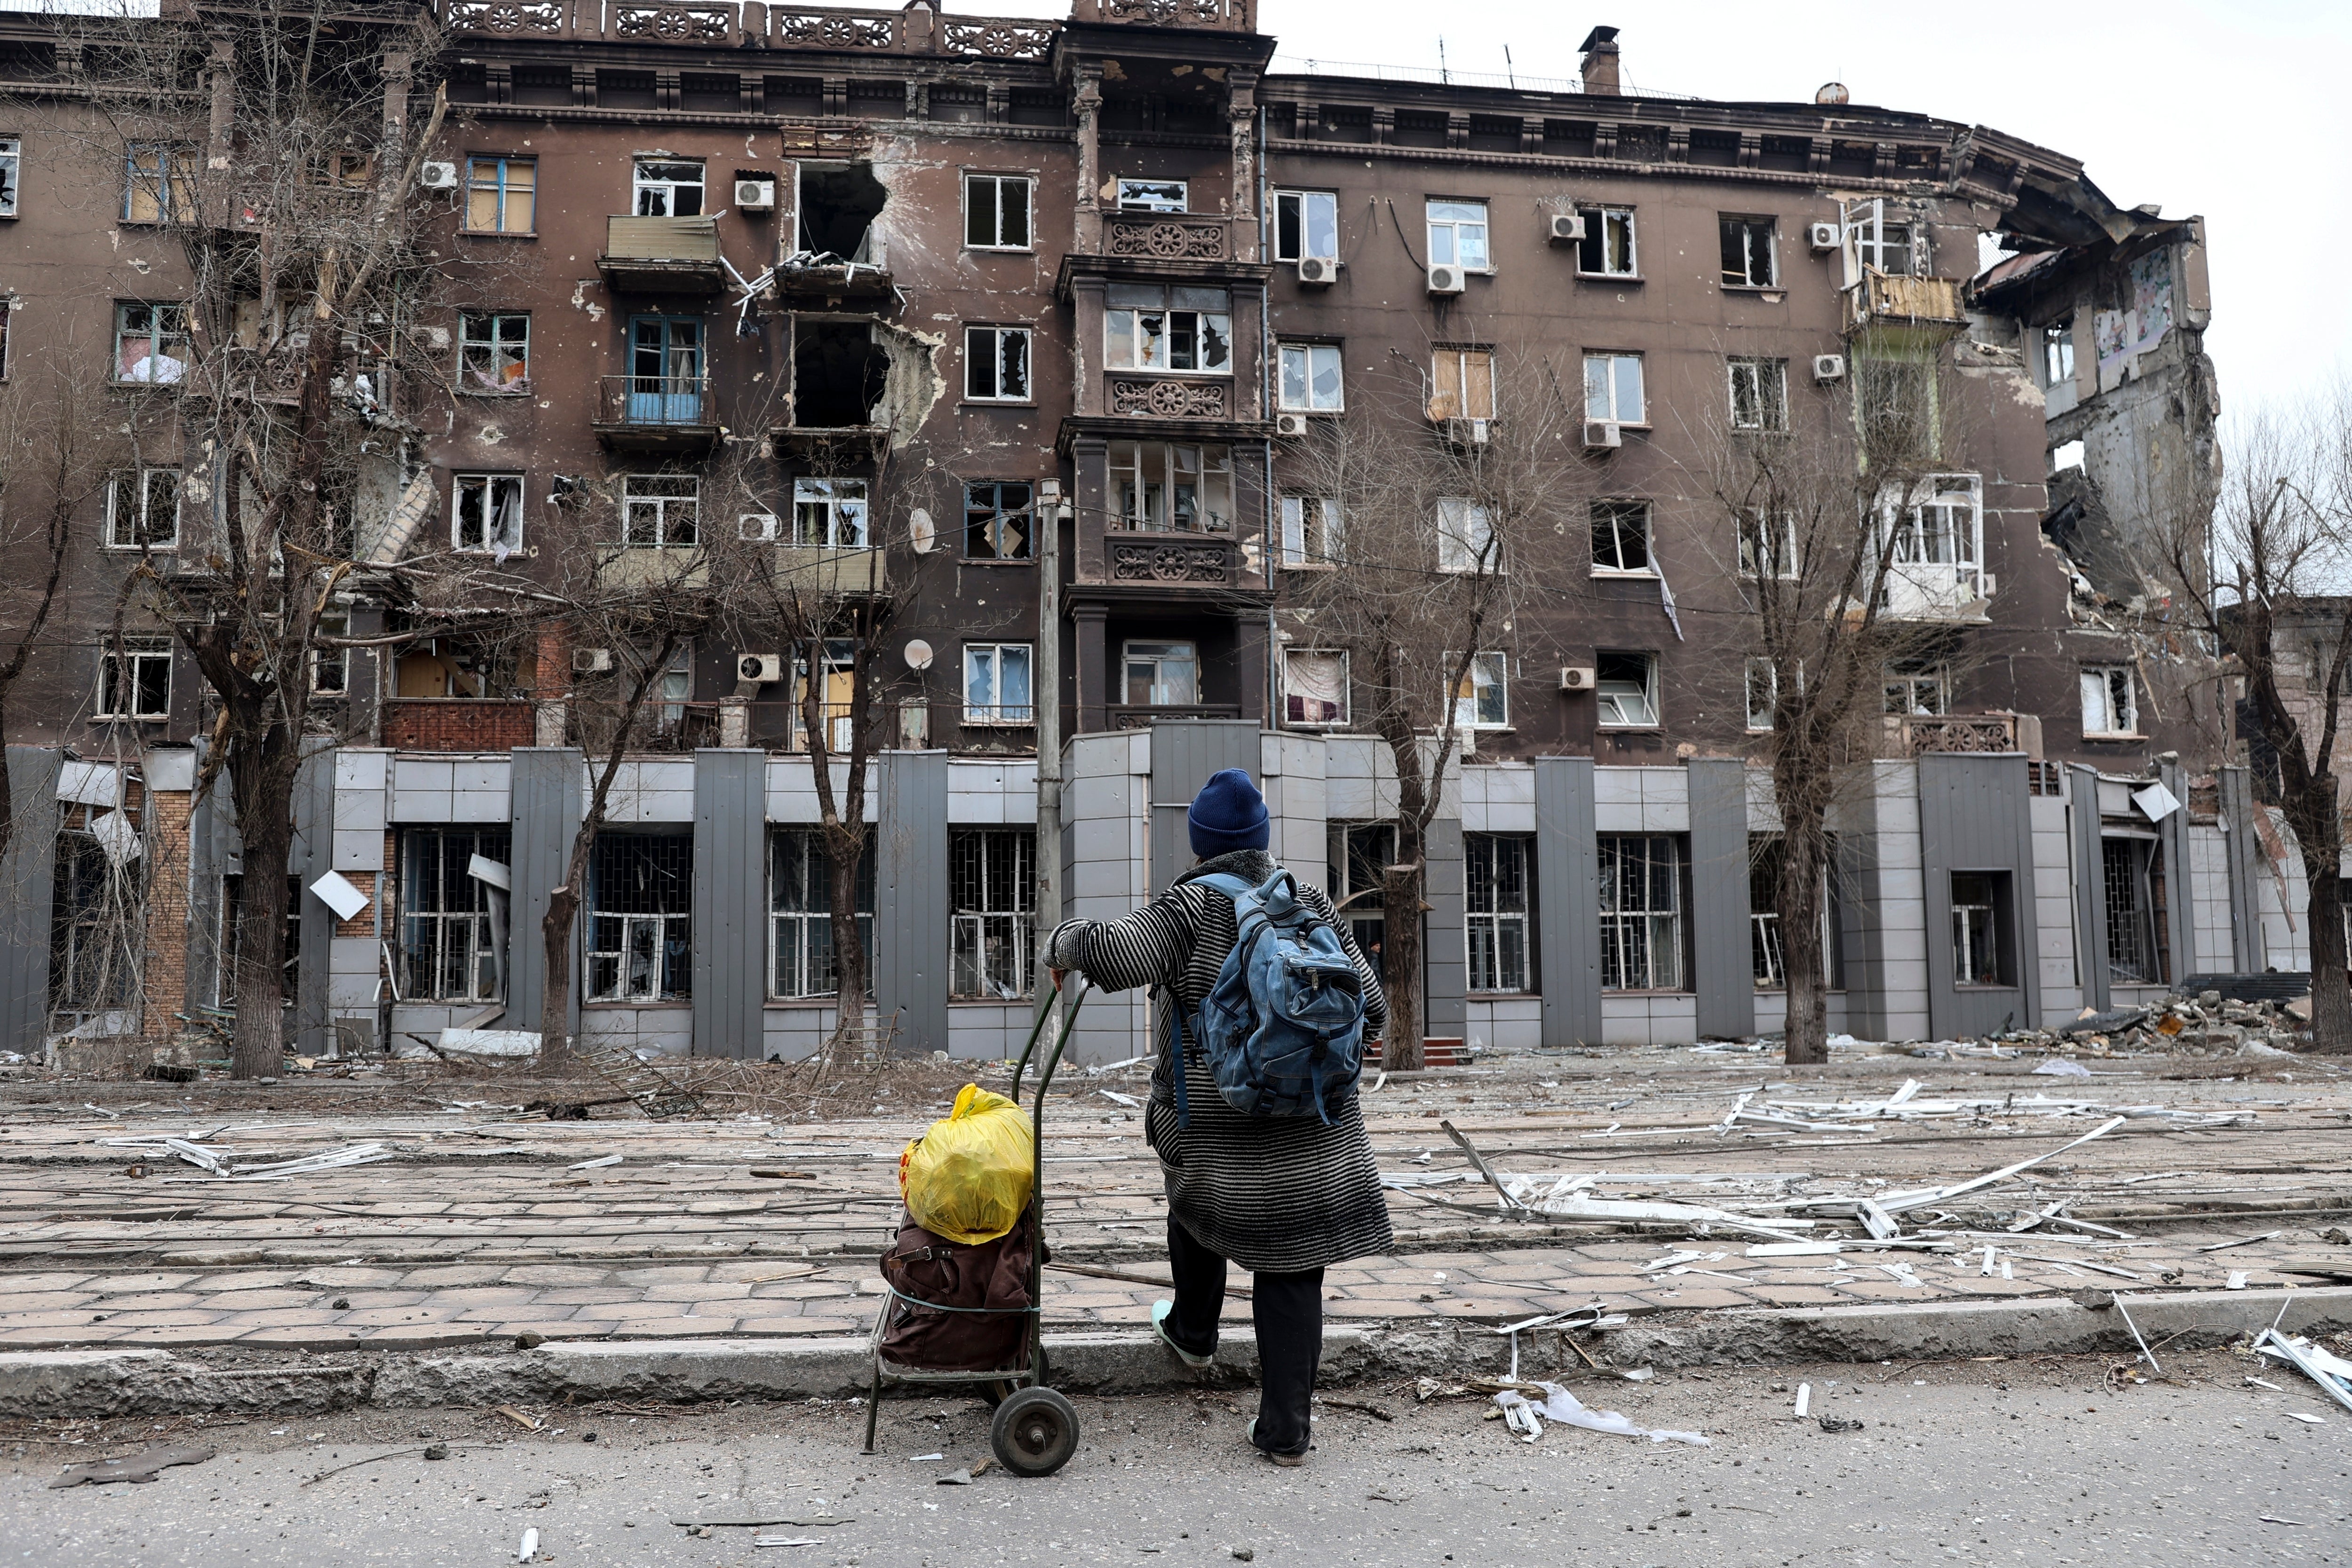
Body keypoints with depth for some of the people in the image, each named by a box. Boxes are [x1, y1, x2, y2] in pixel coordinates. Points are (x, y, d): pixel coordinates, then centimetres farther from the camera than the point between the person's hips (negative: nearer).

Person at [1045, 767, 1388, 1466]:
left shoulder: (1194, 905, -10)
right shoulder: (1312, 905, 3)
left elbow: (1117, 952, -27)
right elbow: (1370, 1008, 2)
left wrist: (1064, 943, -6)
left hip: (1217, 1127, -2)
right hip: (1312, 1130, 2)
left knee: (1198, 1204, 29)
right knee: (1291, 1271, 7)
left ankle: (1193, 1331, 50)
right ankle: (1285, 1430, 8)